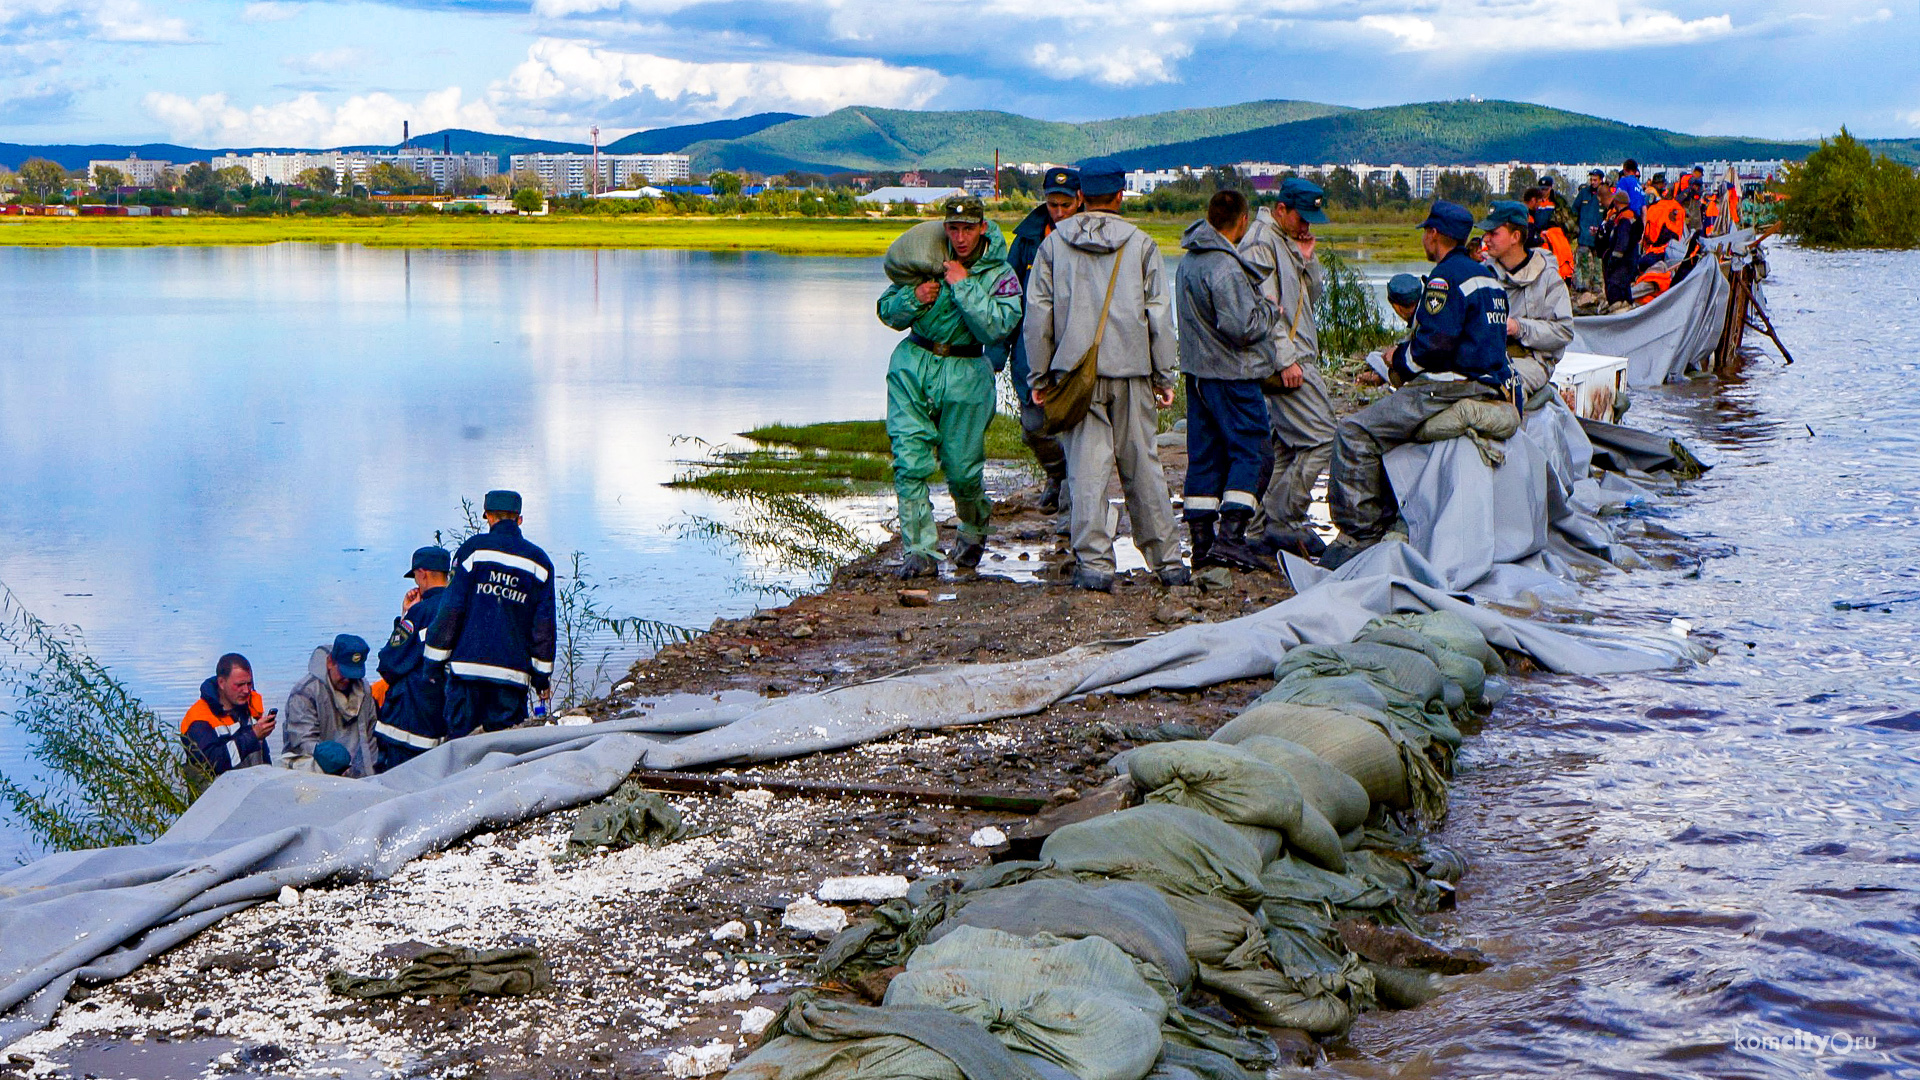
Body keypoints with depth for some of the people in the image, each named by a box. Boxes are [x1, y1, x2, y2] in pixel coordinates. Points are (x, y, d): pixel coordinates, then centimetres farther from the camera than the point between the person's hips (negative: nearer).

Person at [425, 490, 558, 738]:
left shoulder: (473, 549, 2)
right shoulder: (539, 561, 9)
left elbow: (450, 609, 0)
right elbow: (544, 624, 8)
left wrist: (432, 661, 6)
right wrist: (543, 676, 13)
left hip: (468, 665, -2)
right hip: (514, 670, 2)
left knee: (460, 739, 1)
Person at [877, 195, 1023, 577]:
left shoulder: (1001, 276, -2)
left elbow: (996, 329, -19)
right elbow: (888, 312, 11)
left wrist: (963, 286, -21)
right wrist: (914, 298, -10)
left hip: (965, 375, -2)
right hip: (913, 364, 2)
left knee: (961, 469, 1)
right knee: (910, 460, -11)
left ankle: (974, 533, 32)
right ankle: (919, 551, -6)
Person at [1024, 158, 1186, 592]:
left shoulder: (1054, 243, 5)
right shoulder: (1141, 244, 4)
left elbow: (1037, 313, 4)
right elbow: (1159, 315, 3)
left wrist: (1040, 377, 9)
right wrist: (1164, 377, 9)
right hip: (1131, 370, 0)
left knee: (1086, 466, -1)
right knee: (1142, 465, 9)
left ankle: (1093, 563, -7)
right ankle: (1166, 560, 14)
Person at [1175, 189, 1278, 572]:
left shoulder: (1188, 261, 12)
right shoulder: (1224, 267, -18)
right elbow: (1243, 327, -22)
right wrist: (1266, 308, -3)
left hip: (1197, 371, 9)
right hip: (1231, 374, -9)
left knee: (1205, 455, 11)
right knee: (1252, 453, -5)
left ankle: (1201, 542, 12)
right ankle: (1231, 538, -14)